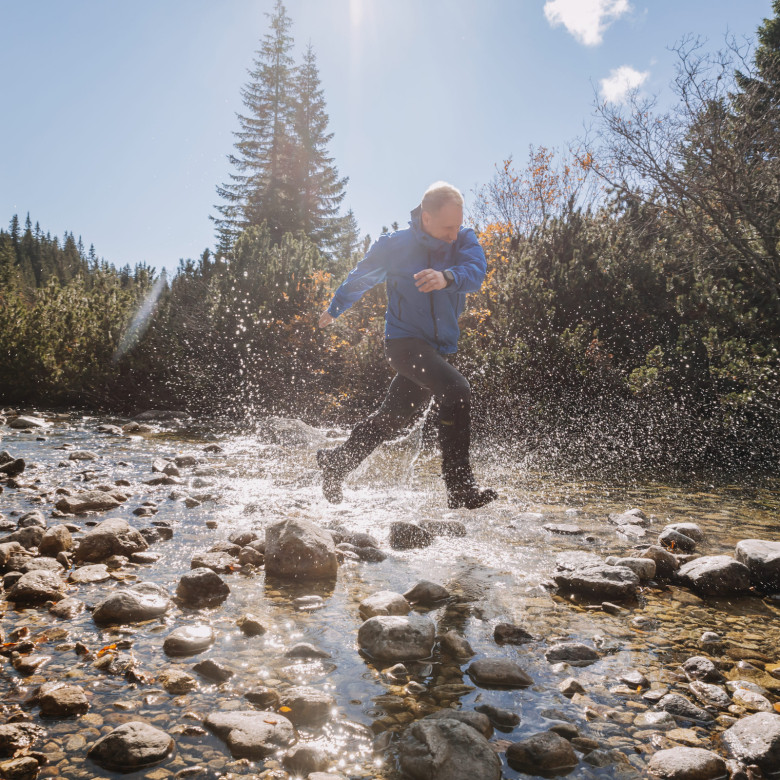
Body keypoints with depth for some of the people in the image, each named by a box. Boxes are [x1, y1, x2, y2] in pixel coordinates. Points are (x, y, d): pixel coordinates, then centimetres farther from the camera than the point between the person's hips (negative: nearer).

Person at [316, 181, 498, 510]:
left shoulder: (465, 240, -3)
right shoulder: (393, 246, -10)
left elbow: (476, 271, -24)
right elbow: (359, 277, 8)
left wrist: (447, 278, -46)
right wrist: (334, 309, 22)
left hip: (442, 347, 5)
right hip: (404, 341, -5)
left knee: (393, 417, 16)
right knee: (457, 390, -27)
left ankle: (336, 462, 37)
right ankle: (461, 488, -22)